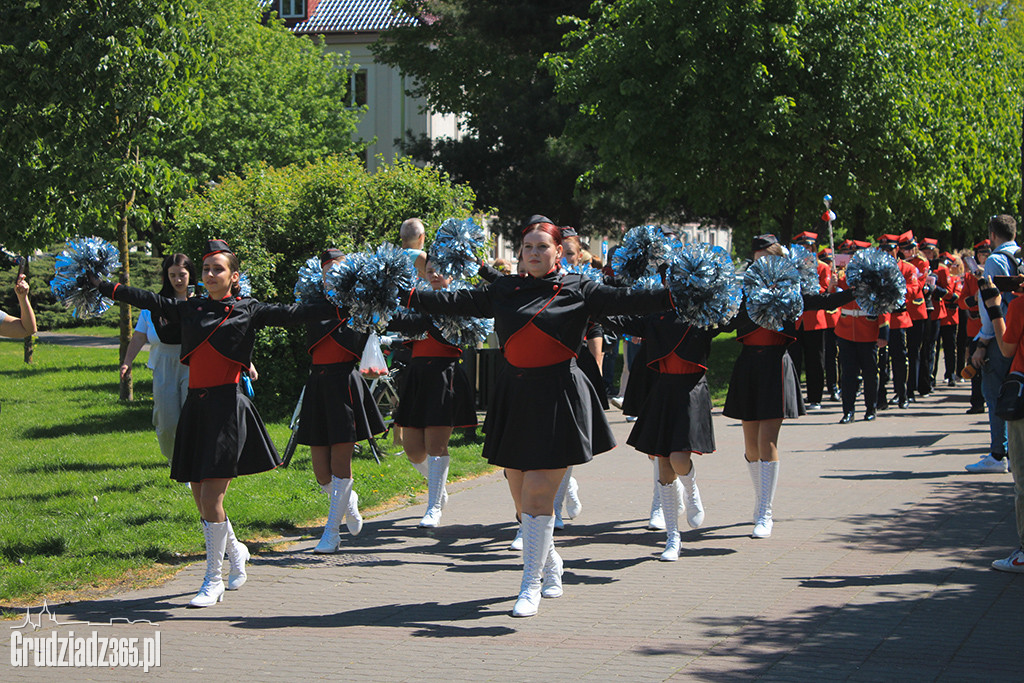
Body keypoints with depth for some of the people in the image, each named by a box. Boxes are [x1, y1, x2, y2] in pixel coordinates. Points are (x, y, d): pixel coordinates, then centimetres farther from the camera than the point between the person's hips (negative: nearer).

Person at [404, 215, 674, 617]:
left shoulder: (577, 290, 1)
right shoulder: (505, 290, 11)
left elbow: (625, 301, -7)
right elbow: (461, 303, 14)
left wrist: (676, 295, -21)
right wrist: (410, 297, 8)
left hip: (558, 399, -4)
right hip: (515, 398, 4)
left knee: (538, 495, -10)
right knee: (522, 496, 10)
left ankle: (531, 587, -4)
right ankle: (551, 566, 34)